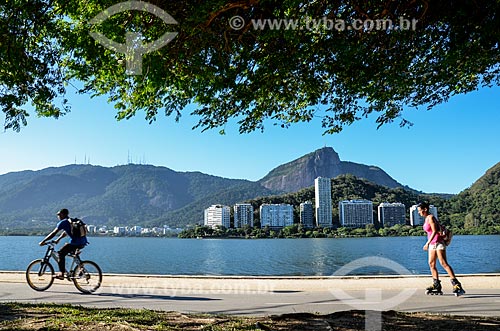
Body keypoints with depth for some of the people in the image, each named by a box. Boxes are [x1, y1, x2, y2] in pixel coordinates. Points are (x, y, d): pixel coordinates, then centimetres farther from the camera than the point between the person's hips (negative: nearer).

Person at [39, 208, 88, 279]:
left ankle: (61, 273, -2)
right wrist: (58, 240, 40)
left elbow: (53, 233, -4)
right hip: (83, 242, 9)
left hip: (76, 243, -9)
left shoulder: (63, 222, -2)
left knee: (61, 253, 1)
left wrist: (43, 241, 3)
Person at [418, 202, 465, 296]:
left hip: (438, 243, -10)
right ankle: (436, 285, 10)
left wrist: (427, 243, -23)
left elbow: (434, 231, -20)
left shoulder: (431, 217, -13)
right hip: (432, 244, 10)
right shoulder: (427, 218, 14)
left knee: (444, 263, -13)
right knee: (431, 264, 6)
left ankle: (456, 284, -13)